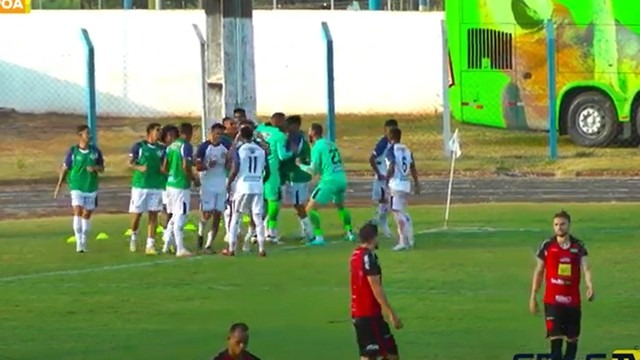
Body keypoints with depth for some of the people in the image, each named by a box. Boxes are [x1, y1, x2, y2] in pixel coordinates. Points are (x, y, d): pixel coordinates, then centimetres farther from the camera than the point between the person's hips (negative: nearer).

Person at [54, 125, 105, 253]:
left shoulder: (95, 151, 2)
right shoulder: (72, 151, -6)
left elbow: (102, 168, 8)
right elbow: (65, 169, 2)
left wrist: (95, 168, -15)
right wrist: (59, 186, 0)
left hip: (91, 188, 3)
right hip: (77, 187, -3)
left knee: (87, 215, 8)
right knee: (78, 212, -15)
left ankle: (84, 241, 20)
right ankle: (79, 242, -14)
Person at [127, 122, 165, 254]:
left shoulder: (161, 149, 8)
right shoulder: (139, 146, -2)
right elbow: (130, 163, -2)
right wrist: (139, 167, -22)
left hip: (156, 186, 2)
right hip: (140, 185, -2)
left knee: (153, 215, -3)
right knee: (137, 214, 3)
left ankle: (150, 245, -2)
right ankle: (133, 236, 30)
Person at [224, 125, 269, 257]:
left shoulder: (238, 150, -6)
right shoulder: (261, 150, 7)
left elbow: (235, 170, -13)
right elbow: (267, 172, 9)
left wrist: (229, 183, 1)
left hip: (242, 187, -3)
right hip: (258, 187, 3)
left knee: (235, 218, 9)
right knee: (258, 218, 5)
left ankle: (231, 249, 9)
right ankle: (261, 248, -1)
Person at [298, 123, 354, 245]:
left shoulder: (317, 147, -5)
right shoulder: (331, 144, 15)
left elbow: (313, 170, -6)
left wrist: (300, 165, 10)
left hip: (329, 180, -7)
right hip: (342, 178, 7)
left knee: (311, 209, -3)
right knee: (340, 206, 32)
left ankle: (319, 237, -12)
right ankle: (350, 233, 31)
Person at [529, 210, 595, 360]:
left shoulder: (578, 246, 4)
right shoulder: (547, 246, 2)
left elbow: (585, 267, -9)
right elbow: (539, 271, 8)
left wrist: (590, 286, -28)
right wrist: (533, 296, 7)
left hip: (573, 301, 2)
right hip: (552, 301, -2)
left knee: (572, 339, 8)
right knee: (555, 339, -10)